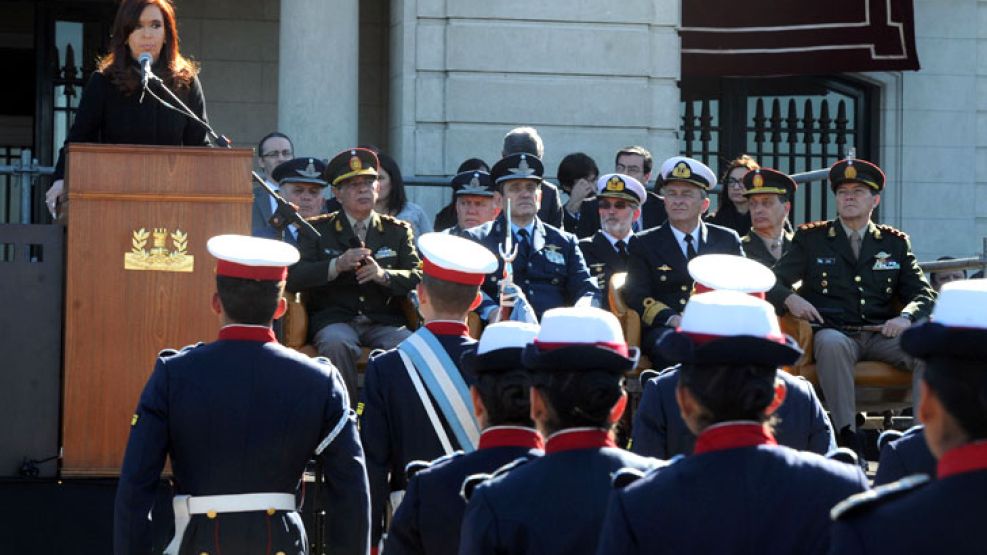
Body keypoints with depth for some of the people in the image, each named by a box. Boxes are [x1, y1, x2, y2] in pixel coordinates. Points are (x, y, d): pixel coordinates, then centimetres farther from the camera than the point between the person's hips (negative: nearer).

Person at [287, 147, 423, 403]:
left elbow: (419, 277, 5)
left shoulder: (398, 231, 18)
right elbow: (294, 278, -1)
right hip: (335, 320, -1)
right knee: (337, 343, -36)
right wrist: (337, 265, -17)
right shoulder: (317, 229, 12)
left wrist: (384, 275, -15)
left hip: (385, 323, 1)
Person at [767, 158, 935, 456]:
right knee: (831, 343, -39)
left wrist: (906, 317, -11)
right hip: (834, 331, -2)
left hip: (881, 335, 2)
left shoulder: (895, 243, 18)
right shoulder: (810, 238, 14)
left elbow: (923, 293, 12)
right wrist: (790, 299, -15)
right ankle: (846, 436, -44)